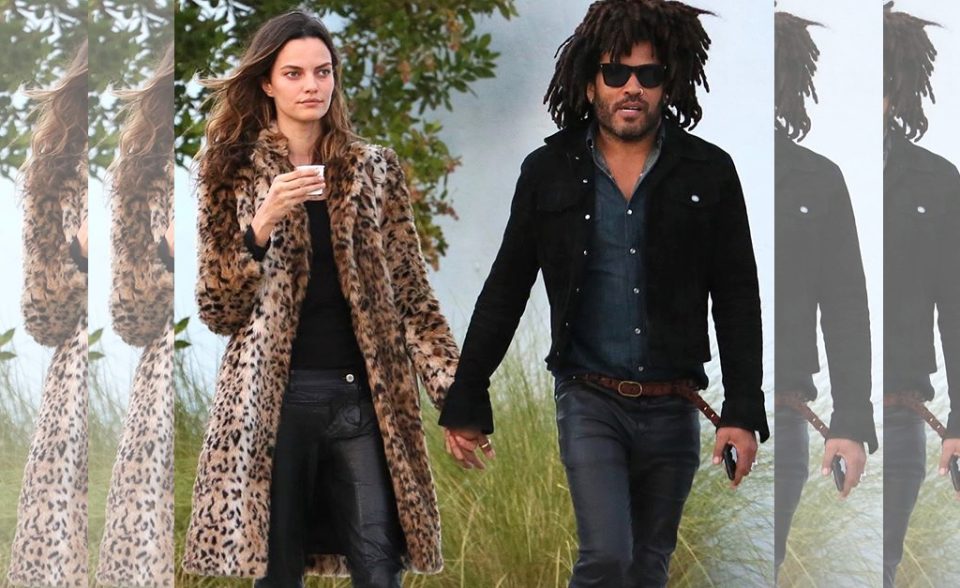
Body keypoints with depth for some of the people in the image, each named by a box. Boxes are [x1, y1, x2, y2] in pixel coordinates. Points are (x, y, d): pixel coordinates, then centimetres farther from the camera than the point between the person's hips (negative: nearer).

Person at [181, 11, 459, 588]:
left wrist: (455, 389, -1)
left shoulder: (374, 169, 9)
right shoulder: (234, 173, 6)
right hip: (274, 397, -1)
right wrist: (261, 225, -13)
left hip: (365, 396, 1)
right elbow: (217, 309, 2)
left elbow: (411, 291, 8)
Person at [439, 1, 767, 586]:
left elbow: (738, 300, 2)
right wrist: (466, 401, 7)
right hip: (590, 401, -1)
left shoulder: (709, 173, 1)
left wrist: (743, 413, -5)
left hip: (672, 407, 1)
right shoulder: (549, 171, 2)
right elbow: (504, 291, 7)